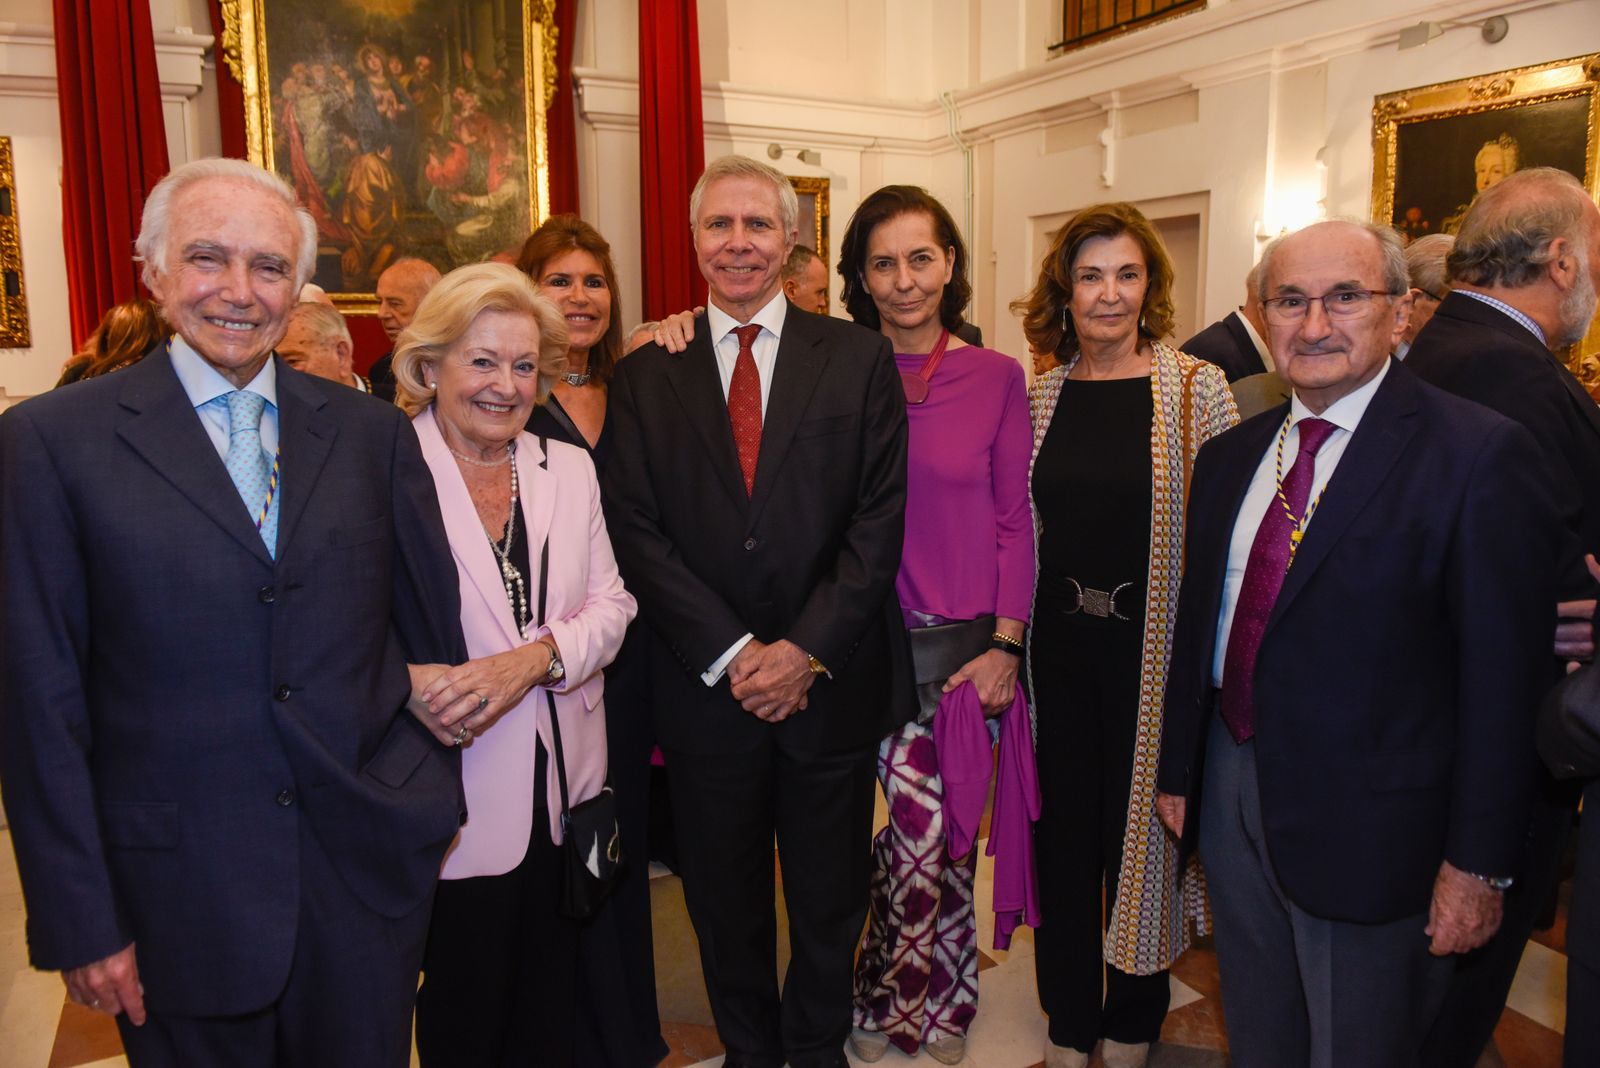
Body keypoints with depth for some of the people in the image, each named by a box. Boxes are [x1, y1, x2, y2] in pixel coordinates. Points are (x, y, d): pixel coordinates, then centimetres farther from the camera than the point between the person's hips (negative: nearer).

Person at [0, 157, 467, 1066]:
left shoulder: (373, 433, 2)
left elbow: (435, 631, 6)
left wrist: (431, 816, 8)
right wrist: (80, 920, -5)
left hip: (370, 872, 2)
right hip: (182, 895, -2)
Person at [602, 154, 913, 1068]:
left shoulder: (859, 358, 0)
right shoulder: (646, 374, 3)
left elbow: (880, 519, -6)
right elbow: (638, 532, -4)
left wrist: (805, 650, -13)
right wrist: (732, 652, -12)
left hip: (832, 680, 0)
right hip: (705, 686, 1)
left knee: (831, 898, 16)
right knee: (726, 900, 16)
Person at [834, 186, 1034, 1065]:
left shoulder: (997, 378, 1)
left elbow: (1014, 522, 2)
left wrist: (1006, 644, -4)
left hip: (969, 643, 1)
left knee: (942, 829, 9)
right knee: (923, 828, 5)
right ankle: (931, 997, 32)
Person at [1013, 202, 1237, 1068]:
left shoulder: (1197, 388, -6)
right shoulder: (1039, 393, 4)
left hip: (1153, 646, -3)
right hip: (1059, 643, 3)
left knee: (1141, 829, 11)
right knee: (1063, 827, 13)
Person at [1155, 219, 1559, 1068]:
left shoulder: (1479, 453, -14)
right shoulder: (1229, 455, 5)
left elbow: (1503, 675, -15)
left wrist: (1477, 864, -14)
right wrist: (1176, 769, 10)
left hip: (1369, 826, -5)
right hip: (1231, 796, 6)